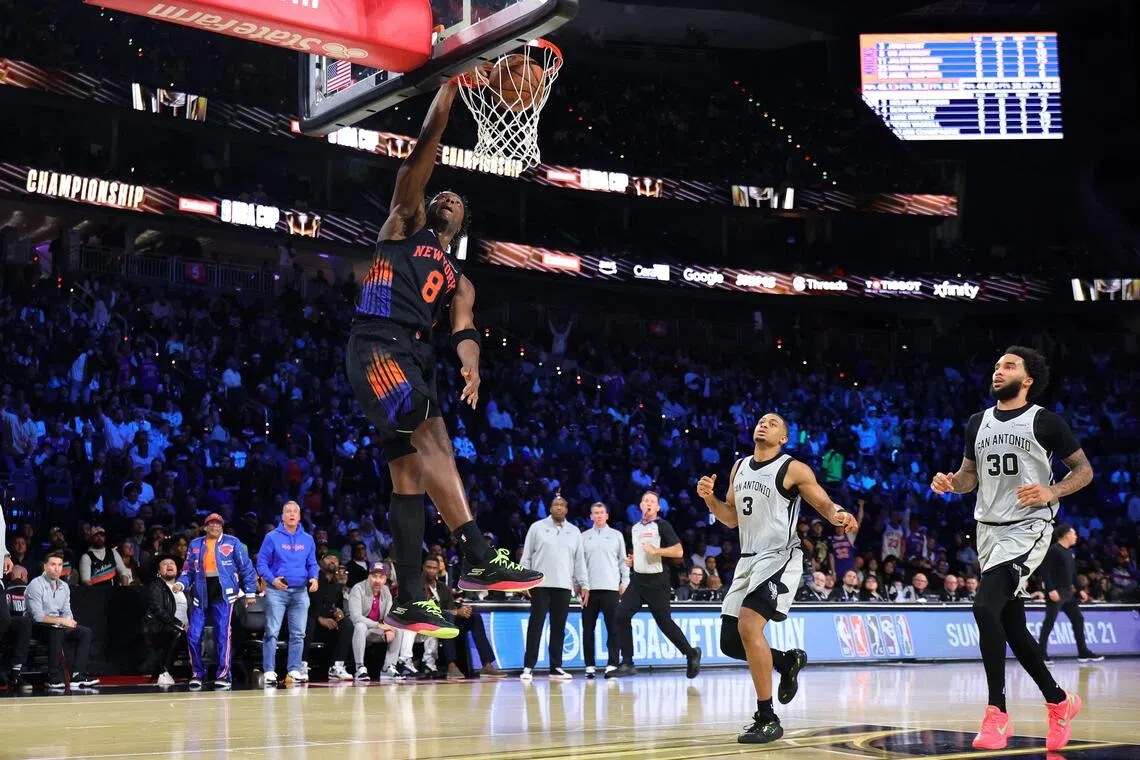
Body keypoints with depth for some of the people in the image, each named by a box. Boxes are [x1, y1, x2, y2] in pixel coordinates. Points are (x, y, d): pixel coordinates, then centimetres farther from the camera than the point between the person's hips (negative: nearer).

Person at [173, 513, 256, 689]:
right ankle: (197, 673, 14)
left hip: (223, 592, -3)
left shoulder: (232, 543, 5)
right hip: (200, 593, 3)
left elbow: (246, 567, 4)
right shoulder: (195, 545, 13)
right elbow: (188, 570, 13)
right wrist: (181, 583, -7)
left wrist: (250, 592, 0)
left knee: (223, 634, -7)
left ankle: (223, 675, 1)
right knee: (194, 635, -1)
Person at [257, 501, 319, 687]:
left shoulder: (307, 539, 11)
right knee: (272, 632, -6)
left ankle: (294, 670, 13)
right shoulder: (272, 537, 0)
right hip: (277, 591, -4)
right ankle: (269, 671, -4)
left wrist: (314, 578, -5)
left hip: (300, 592, 4)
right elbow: (262, 563, -2)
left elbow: (312, 564, 15)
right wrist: (272, 579, -18)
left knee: (298, 634, 6)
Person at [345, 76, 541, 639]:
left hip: (416, 358, 7)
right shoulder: (404, 224, 16)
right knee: (432, 440, -23)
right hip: (377, 347, -6)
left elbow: (463, 331, 7)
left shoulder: (459, 281, 27)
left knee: (409, 470, 1)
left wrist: (471, 365, -15)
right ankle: (479, 559, -34)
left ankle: (409, 602, 2)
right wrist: (450, 84, 4)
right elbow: (425, 146, 6)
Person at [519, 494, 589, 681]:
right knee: (535, 625, -4)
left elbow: (579, 561, 12)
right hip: (540, 584, -3)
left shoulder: (574, 531, 13)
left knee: (559, 627, 4)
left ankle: (556, 668, 8)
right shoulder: (537, 528, 5)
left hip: (564, 586, 3)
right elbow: (526, 556, 4)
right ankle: (528, 667, -1)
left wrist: (584, 585, 6)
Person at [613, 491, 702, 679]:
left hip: (657, 582, -6)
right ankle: (627, 664, -5)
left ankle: (691, 653, 21)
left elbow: (679, 551, -13)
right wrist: (631, 560, 11)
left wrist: (656, 551, -21)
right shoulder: (635, 528, 15)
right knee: (622, 615, -10)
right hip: (637, 580, 6)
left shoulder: (662, 526, -6)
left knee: (664, 622, -1)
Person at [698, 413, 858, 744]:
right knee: (730, 642, 5)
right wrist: (709, 498, 1)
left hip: (779, 557, -8)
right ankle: (789, 661, 32)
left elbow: (825, 505, -2)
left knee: (748, 626, -26)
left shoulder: (793, 469, -5)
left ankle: (767, 719, -18)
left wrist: (839, 516, -26)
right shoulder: (739, 467, 14)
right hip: (748, 559, 8)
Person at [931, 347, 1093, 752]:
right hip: (989, 528, 7)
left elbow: (1084, 470, 0)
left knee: (985, 606, -23)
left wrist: (1052, 493, -18)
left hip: (1027, 527, -7)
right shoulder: (978, 422, 12)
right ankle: (1060, 701, 30)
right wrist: (950, 482, -2)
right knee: (1012, 625, 11)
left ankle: (997, 712, -15)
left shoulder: (1045, 421, -4)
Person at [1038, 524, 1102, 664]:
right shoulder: (1054, 550, -11)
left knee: (1078, 620, 10)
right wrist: (1051, 590, -23)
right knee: (1049, 623, -6)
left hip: (1068, 594, 9)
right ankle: (1041, 654, -1)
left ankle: (1083, 653, 16)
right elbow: (1045, 571, -17)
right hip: (1056, 593, -9)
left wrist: (1080, 590, 17)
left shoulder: (1069, 551, 16)